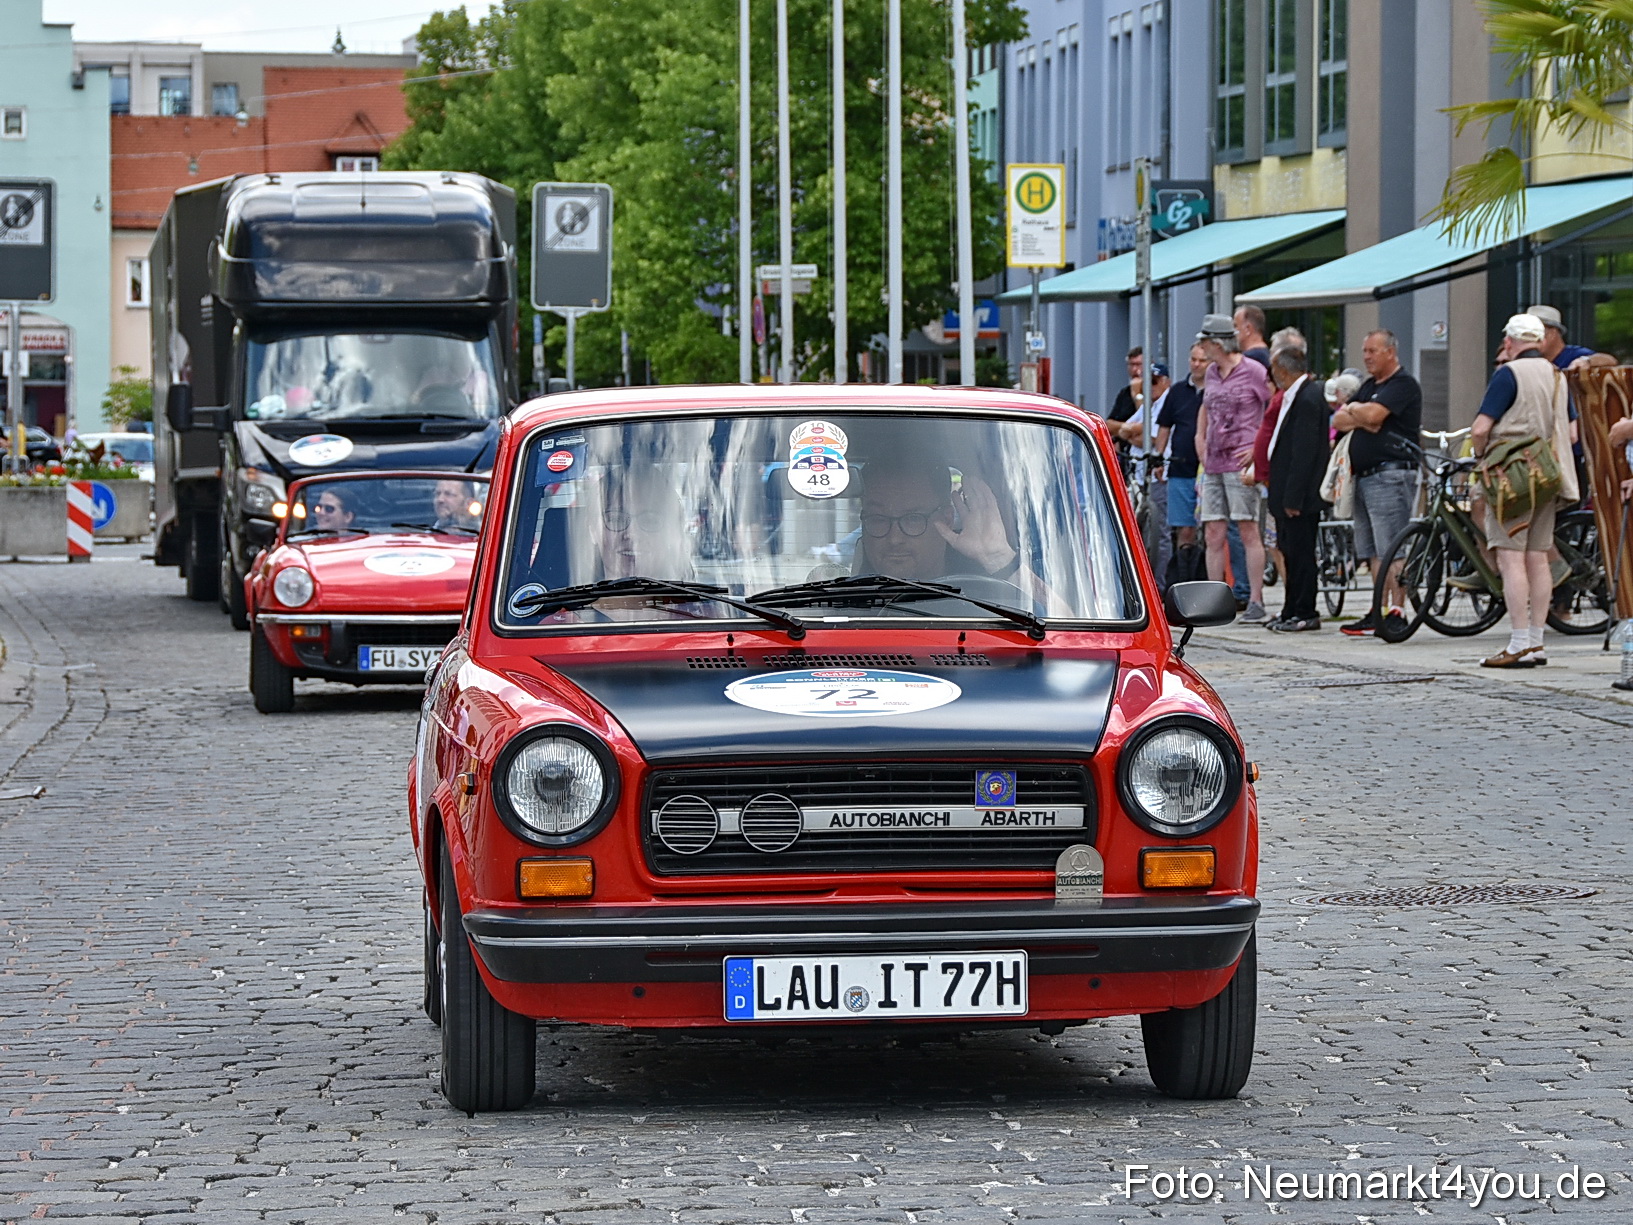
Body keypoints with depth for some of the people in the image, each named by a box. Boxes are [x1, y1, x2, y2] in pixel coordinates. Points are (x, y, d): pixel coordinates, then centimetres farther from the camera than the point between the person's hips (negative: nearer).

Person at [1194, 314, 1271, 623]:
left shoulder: (1252, 371, -6)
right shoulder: (1212, 372, 16)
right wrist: (1202, 442, 20)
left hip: (1240, 462, -7)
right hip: (1213, 465, 7)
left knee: (1248, 531, -7)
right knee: (1213, 534, 4)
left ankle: (1256, 601, -6)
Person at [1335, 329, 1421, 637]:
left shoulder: (1403, 385, -6)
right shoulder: (1368, 387, 22)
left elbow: (1373, 414, -19)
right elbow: (1338, 421, 15)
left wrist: (1353, 409, 2)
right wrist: (1360, 418, -5)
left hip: (1391, 475, -10)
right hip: (1364, 475, 10)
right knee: (1375, 553, 9)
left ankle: (1396, 612, -13)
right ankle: (1380, 611, 10)